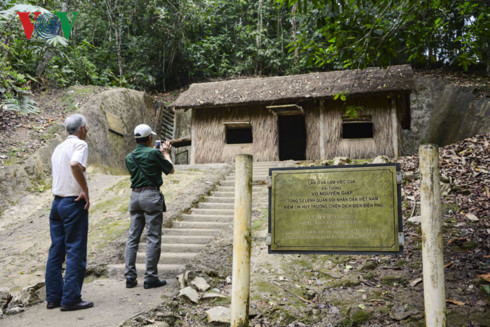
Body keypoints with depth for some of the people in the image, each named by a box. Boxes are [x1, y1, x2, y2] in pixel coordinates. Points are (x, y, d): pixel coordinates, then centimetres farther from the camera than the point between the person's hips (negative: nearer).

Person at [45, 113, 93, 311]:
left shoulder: (58, 148, 17)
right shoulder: (80, 144, -8)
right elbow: (75, 164, -28)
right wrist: (85, 190, -20)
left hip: (57, 202, 8)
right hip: (74, 202, -8)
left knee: (56, 251, 10)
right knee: (75, 252, -3)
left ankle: (53, 297, 16)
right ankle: (70, 299, -1)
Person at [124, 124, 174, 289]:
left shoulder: (129, 157, 10)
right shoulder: (154, 153, -8)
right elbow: (170, 170, 3)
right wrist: (166, 153, 19)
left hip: (135, 196, 6)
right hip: (151, 195, -6)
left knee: (133, 237, 9)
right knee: (153, 238, 0)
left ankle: (130, 277, 11)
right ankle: (150, 278, 2)